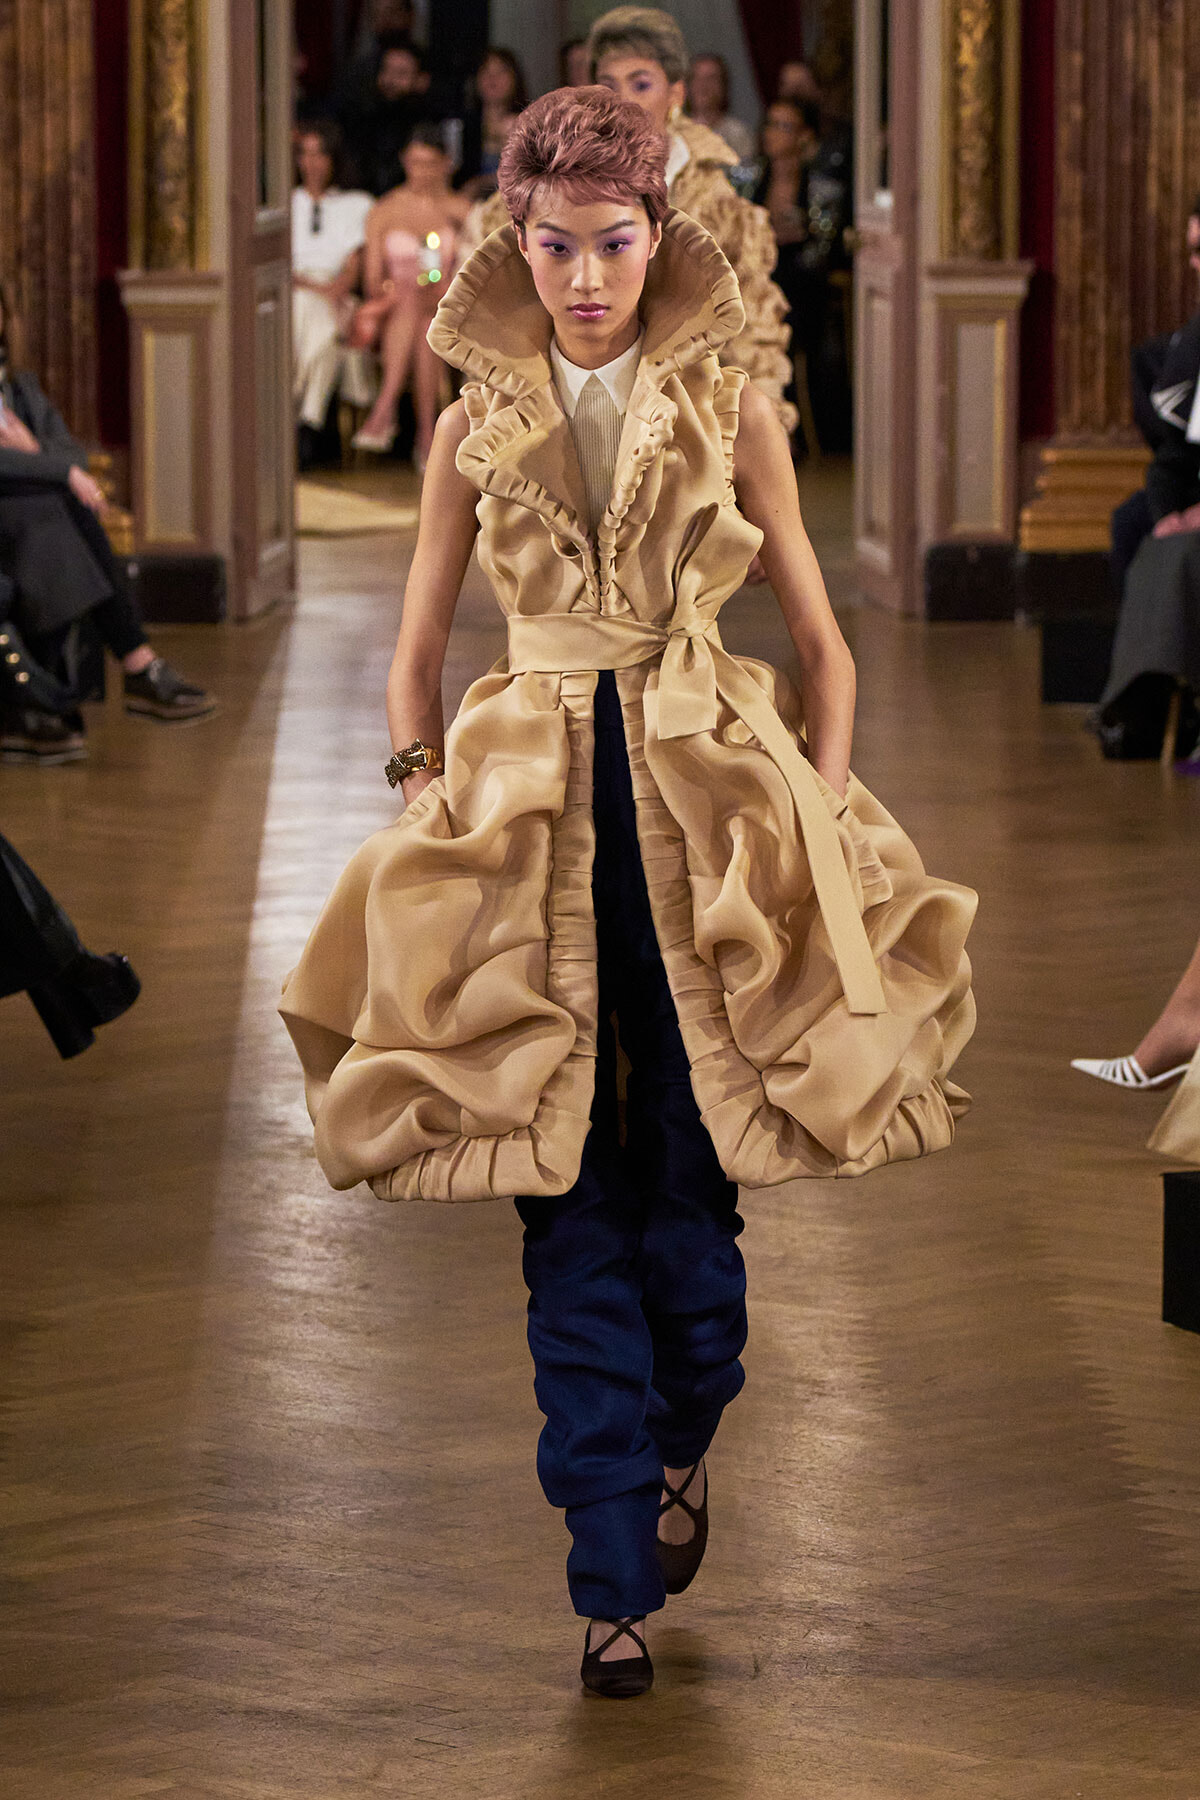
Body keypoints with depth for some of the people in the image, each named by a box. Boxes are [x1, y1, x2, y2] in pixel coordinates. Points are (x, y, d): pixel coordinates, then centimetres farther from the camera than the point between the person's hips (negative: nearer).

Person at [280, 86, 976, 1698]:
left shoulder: (732, 417, 5)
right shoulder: (477, 427, 9)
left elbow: (820, 642, 9)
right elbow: (417, 650, 14)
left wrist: (825, 817, 1)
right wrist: (417, 802, 3)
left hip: (705, 800, 0)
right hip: (529, 810, 1)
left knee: (690, 1170, -1)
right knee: (571, 1201, -4)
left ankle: (680, 1442, 29)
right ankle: (617, 1579, -3)